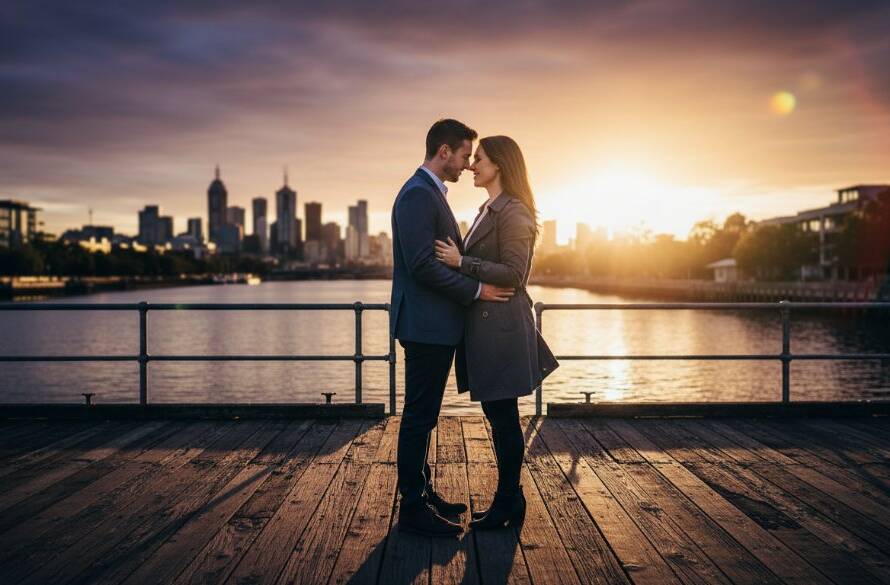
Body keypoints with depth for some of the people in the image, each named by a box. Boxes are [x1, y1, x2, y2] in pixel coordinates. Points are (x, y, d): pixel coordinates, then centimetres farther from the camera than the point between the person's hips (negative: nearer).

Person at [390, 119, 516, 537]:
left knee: (423, 415, 16)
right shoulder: (418, 194, -15)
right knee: (419, 417, -3)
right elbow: (422, 265, -23)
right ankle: (413, 510, 7)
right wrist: (477, 290, -17)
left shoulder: (431, 193, 18)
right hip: (425, 325, -10)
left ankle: (421, 494, 27)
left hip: (436, 325, 10)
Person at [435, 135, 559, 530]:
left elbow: (513, 274, -18)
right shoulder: (489, 210, 18)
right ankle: (508, 500, 23)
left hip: (501, 328, -10)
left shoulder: (513, 212, -12)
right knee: (499, 416, 14)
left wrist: (461, 262, -19)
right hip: (485, 325, 10)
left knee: (503, 417, -1)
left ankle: (508, 505, 11)